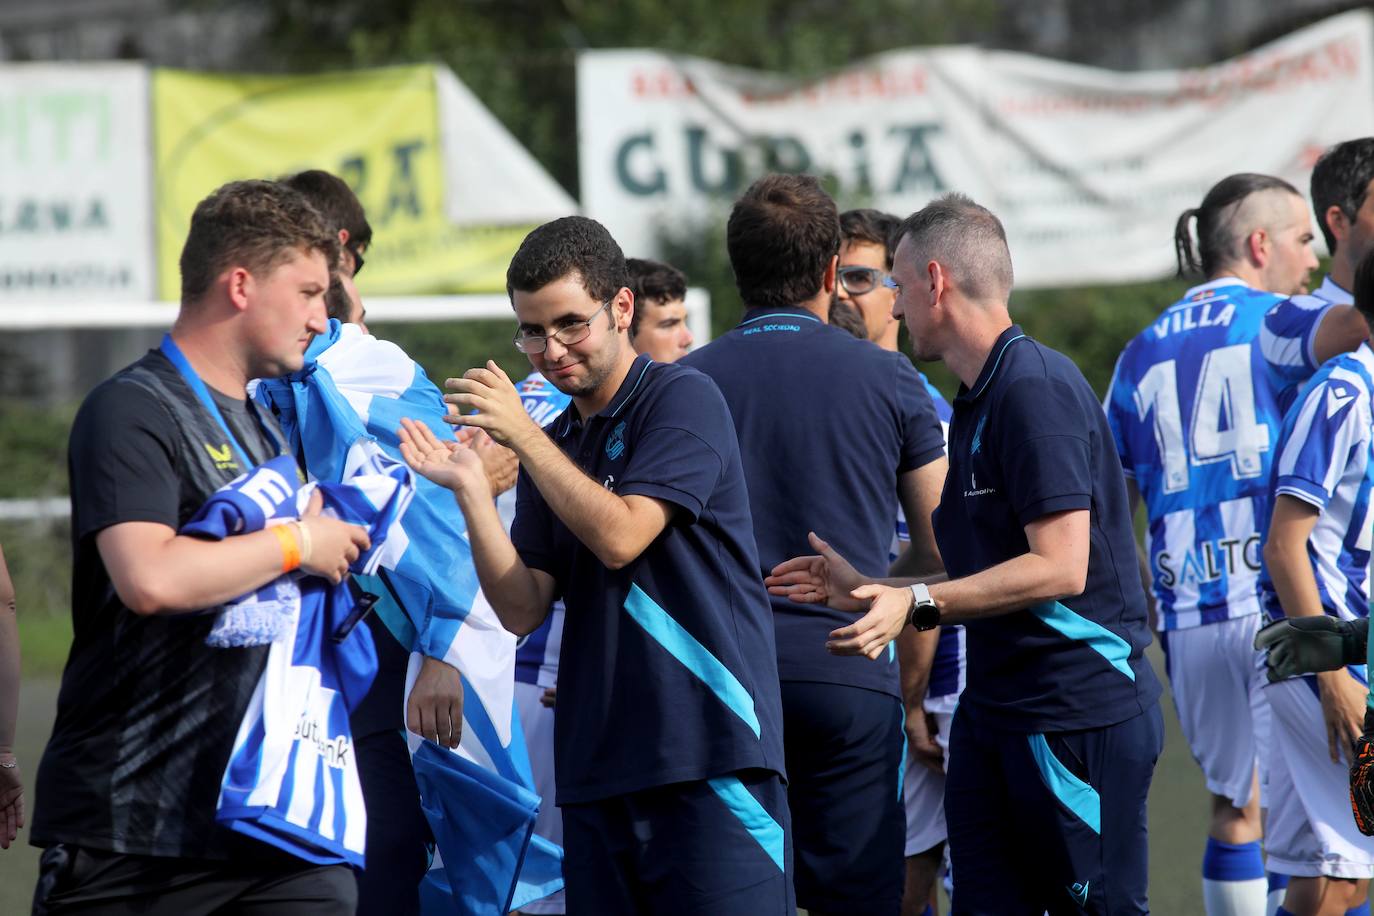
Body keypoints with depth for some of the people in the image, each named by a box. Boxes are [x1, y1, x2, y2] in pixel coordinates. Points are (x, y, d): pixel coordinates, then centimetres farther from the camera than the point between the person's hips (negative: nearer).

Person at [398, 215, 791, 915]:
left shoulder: (682, 398, -3)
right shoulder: (552, 448, 17)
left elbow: (620, 535, -15)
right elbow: (522, 609, 8)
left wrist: (521, 435, -11)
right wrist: (468, 487, -3)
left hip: (710, 752, -7)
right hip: (597, 766, 7)